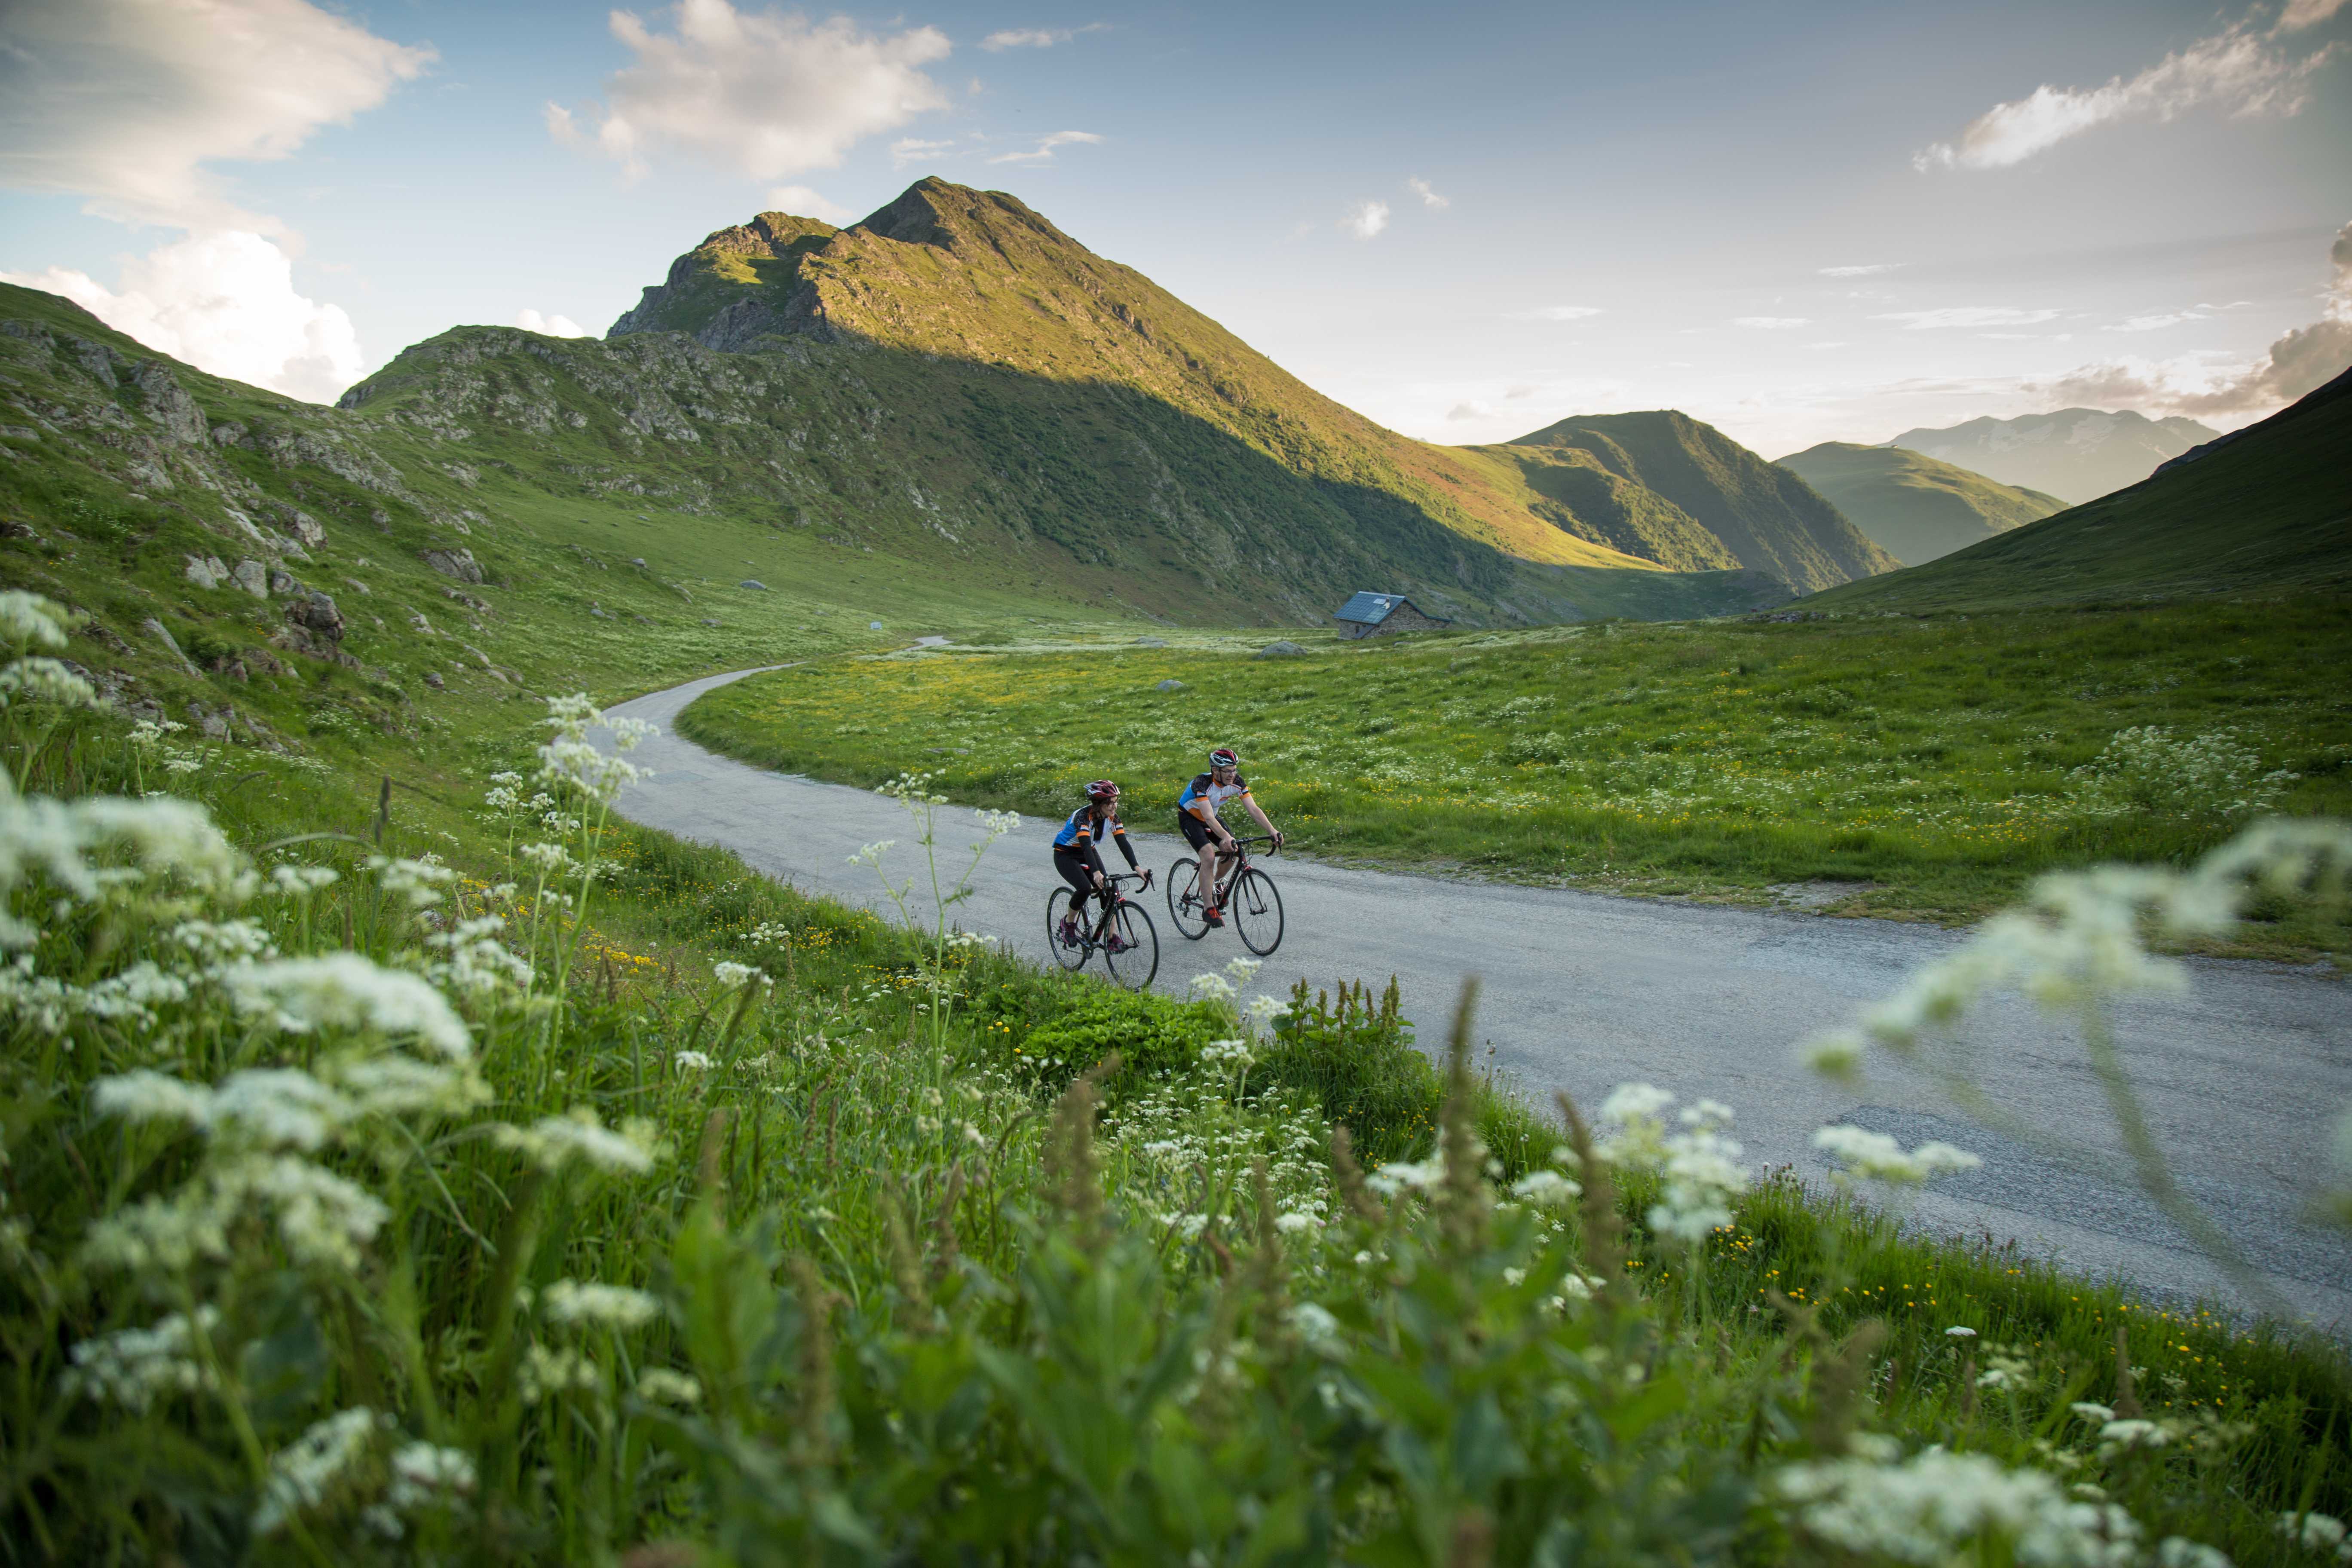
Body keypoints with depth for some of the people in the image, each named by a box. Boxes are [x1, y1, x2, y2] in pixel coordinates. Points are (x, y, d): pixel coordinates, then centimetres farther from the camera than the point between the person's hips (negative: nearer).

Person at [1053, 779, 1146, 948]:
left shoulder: (1112, 817, -13)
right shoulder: (1083, 816, -31)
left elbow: (1123, 843, -21)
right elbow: (1086, 845, -43)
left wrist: (1136, 867, -36)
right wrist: (1096, 873, -57)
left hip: (1089, 852, 6)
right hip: (1065, 855, -6)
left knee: (1107, 890, -13)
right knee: (1085, 888, -28)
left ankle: (1113, 937, -10)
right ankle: (1068, 923, -2)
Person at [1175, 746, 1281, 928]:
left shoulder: (1237, 782, -19)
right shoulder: (1202, 783, -35)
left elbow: (1253, 809, -23)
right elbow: (1209, 817, -45)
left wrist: (1273, 832, -35)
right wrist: (1226, 837, -60)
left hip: (1210, 817, 6)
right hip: (1189, 817, -6)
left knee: (1232, 852, -10)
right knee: (1209, 855, -25)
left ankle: (1215, 884, 19)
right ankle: (1209, 909, -21)